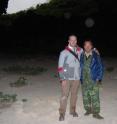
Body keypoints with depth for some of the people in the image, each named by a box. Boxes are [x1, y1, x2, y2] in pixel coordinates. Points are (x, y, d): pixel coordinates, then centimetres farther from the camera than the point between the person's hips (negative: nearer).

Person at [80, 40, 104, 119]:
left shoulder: (96, 56, -5)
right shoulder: (81, 56, 4)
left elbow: (101, 67, -1)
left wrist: (99, 78, -7)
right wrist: (80, 78, 5)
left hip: (94, 81, -3)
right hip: (84, 81, 3)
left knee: (95, 97, -3)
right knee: (85, 96, 11)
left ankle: (96, 113, 6)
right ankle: (88, 110, 27)